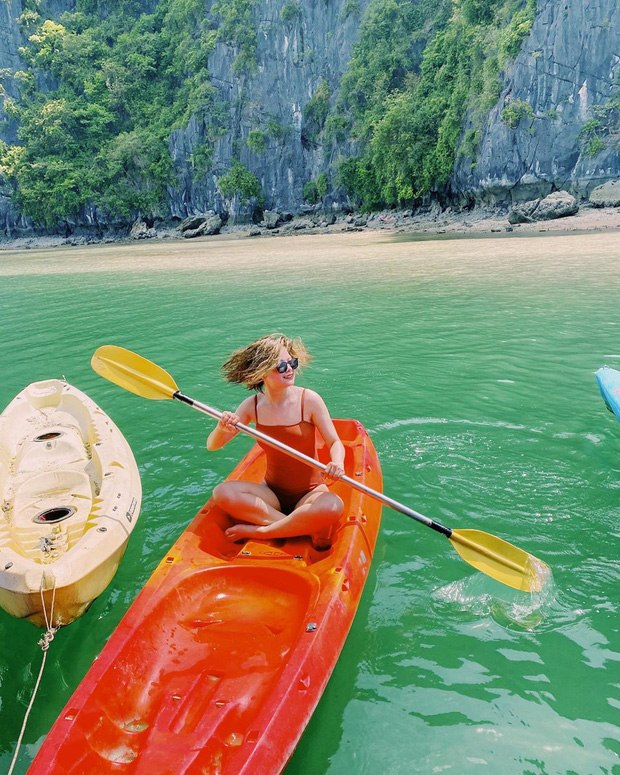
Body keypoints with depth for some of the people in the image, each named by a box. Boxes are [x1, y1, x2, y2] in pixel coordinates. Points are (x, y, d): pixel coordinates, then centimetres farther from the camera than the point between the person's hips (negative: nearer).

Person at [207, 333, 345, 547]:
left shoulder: (309, 400, -11)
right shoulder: (252, 405, -4)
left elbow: (335, 443, -7)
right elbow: (212, 445, -1)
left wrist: (337, 464, -31)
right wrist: (222, 428, -25)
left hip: (309, 493, -2)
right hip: (271, 492, 3)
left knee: (333, 506, -35)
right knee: (222, 493, -24)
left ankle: (257, 531, -19)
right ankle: (307, 528, -22)